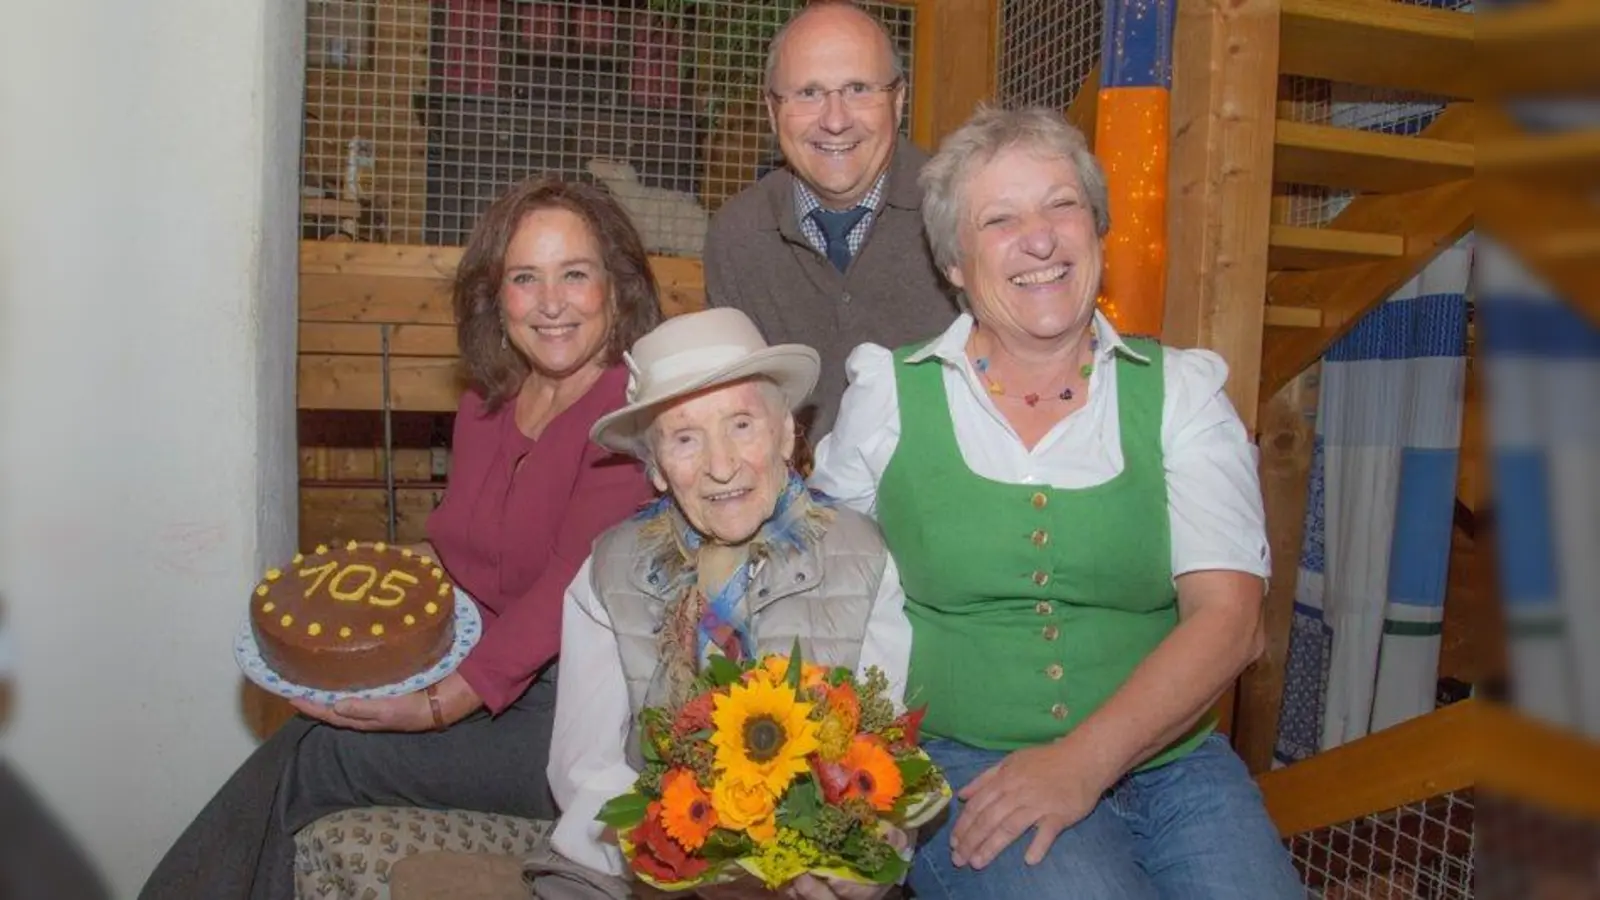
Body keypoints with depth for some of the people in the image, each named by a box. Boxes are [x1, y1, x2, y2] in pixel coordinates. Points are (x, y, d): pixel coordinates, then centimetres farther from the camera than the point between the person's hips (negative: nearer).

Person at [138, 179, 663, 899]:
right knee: (301, 737, -13)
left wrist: (442, 703, -24)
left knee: (310, 757, -10)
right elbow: (446, 554, 14)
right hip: (468, 672, 7)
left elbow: (569, 587, -22)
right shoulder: (485, 408, 11)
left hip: (567, 715, -6)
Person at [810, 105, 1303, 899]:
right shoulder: (888, 395, 3)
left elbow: (1227, 617, -5)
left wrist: (1082, 760, -18)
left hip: (1168, 761, 2)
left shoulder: (1181, 393, 4)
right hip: (962, 766, -2)